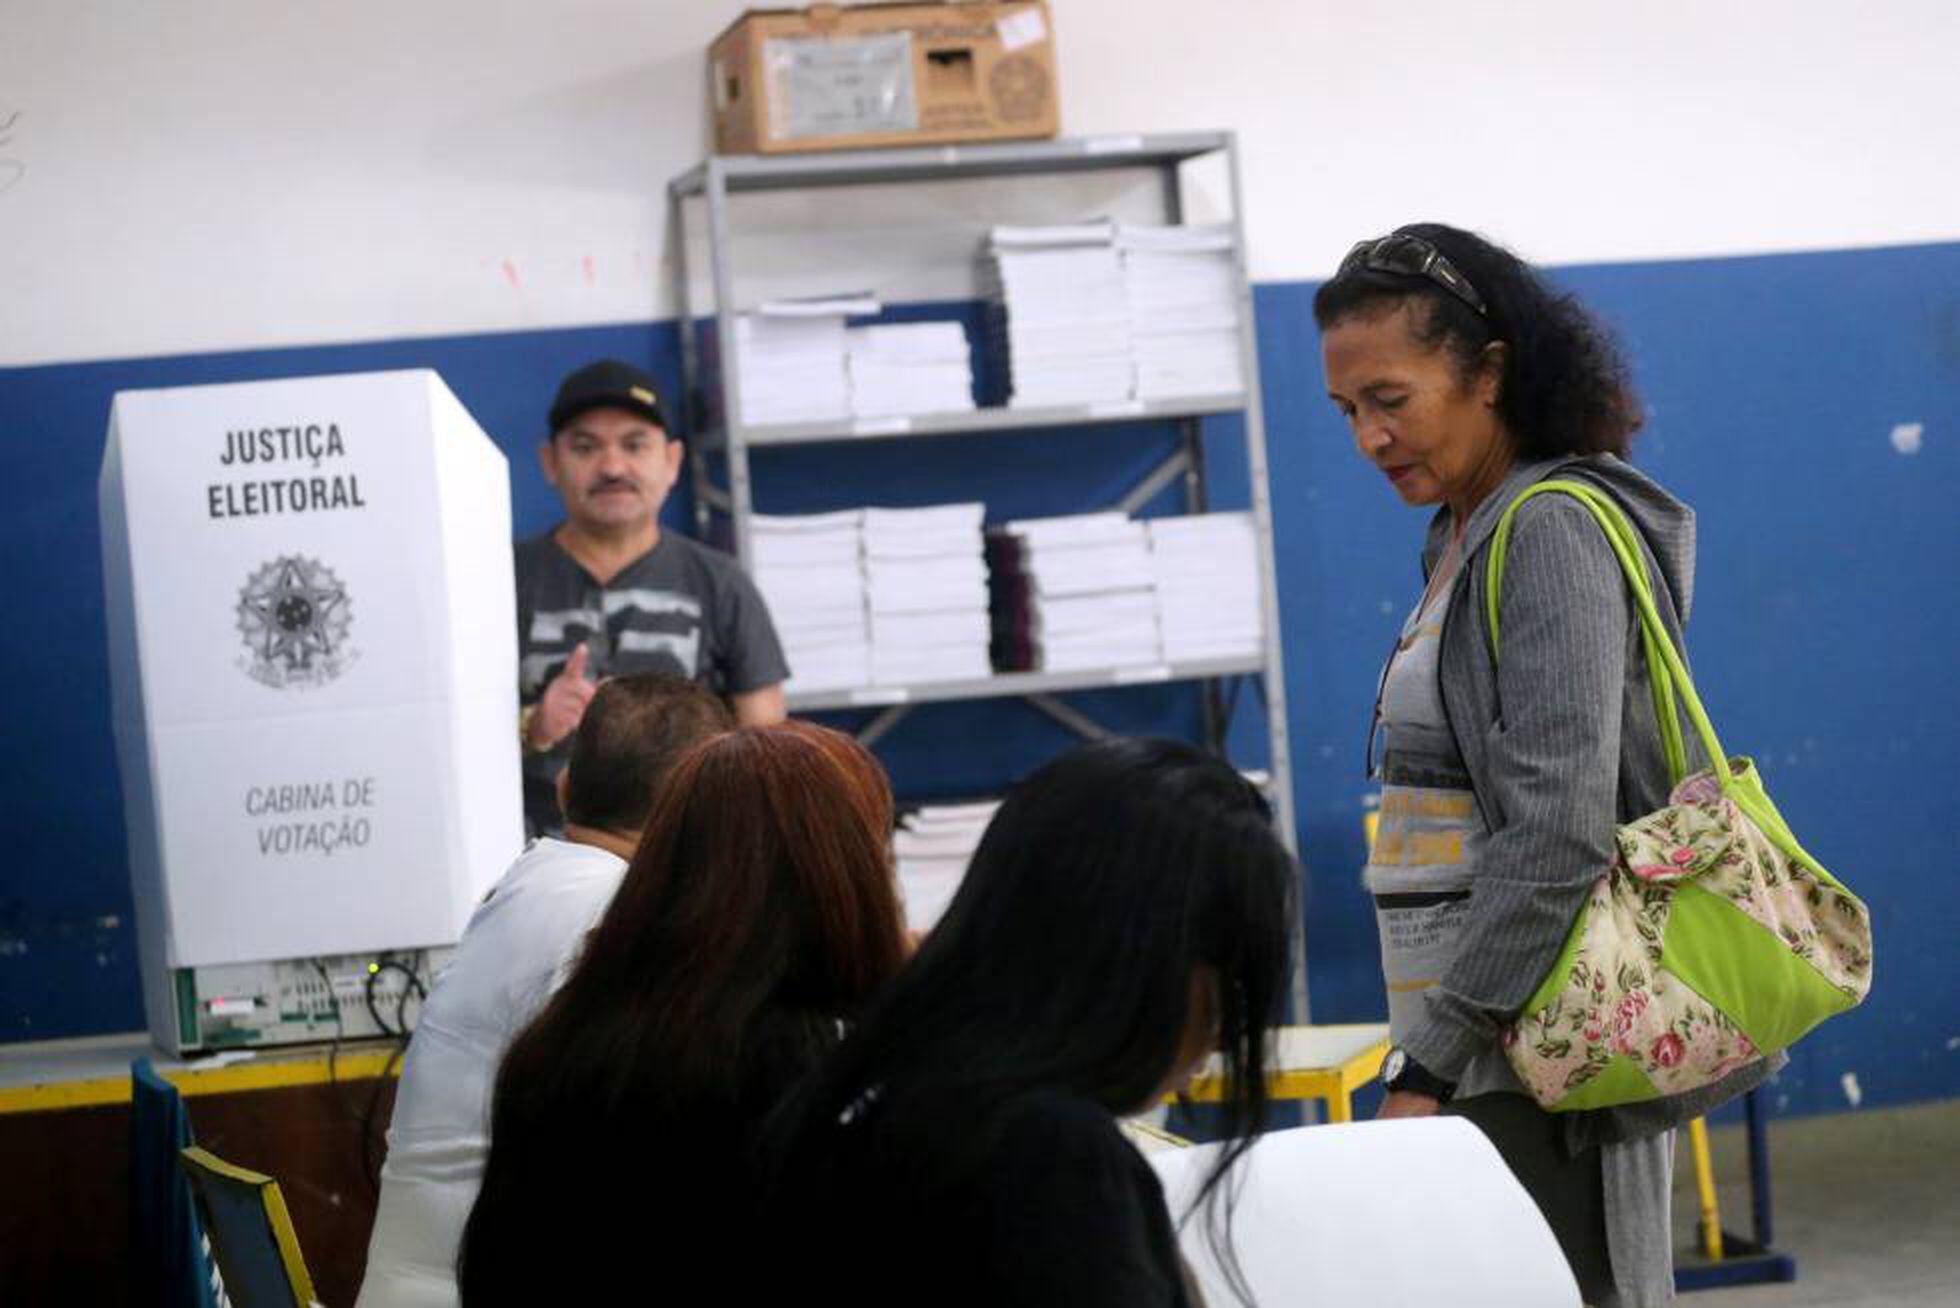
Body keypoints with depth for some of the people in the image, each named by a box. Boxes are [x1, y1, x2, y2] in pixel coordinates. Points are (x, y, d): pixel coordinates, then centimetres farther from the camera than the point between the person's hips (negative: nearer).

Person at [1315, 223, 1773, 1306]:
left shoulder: (1551, 531, -12)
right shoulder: (1465, 538, 15)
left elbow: (1558, 831, -21)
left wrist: (1431, 1065, -21)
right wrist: (1429, 1057, 17)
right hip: (1476, 1054, 9)